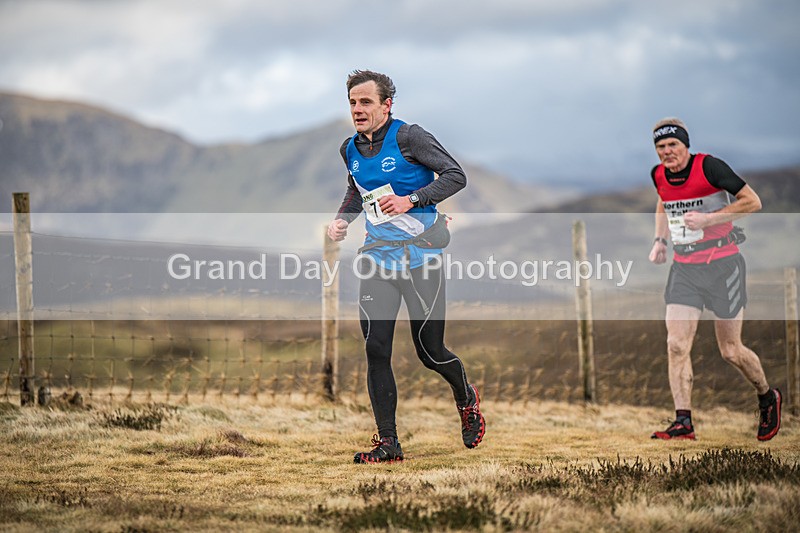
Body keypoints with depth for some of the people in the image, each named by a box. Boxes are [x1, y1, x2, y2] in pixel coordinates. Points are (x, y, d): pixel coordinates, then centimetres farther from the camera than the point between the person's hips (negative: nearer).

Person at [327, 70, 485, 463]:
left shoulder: (407, 137, -10)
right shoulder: (351, 149, 10)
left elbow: (456, 175, -11)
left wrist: (411, 200, -20)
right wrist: (341, 220, 10)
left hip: (420, 258, -5)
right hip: (377, 260, 5)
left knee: (430, 352, 1)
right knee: (376, 350, -6)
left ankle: (467, 400, 33)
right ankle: (387, 443, -1)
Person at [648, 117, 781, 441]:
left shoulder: (709, 167, -15)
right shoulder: (659, 175, 3)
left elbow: (752, 201, -13)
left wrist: (707, 219, -20)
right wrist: (660, 239, 11)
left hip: (722, 265, -5)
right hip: (683, 268, 5)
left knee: (731, 351, 3)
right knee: (676, 345, -10)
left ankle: (768, 398, 30)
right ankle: (683, 423, -9)